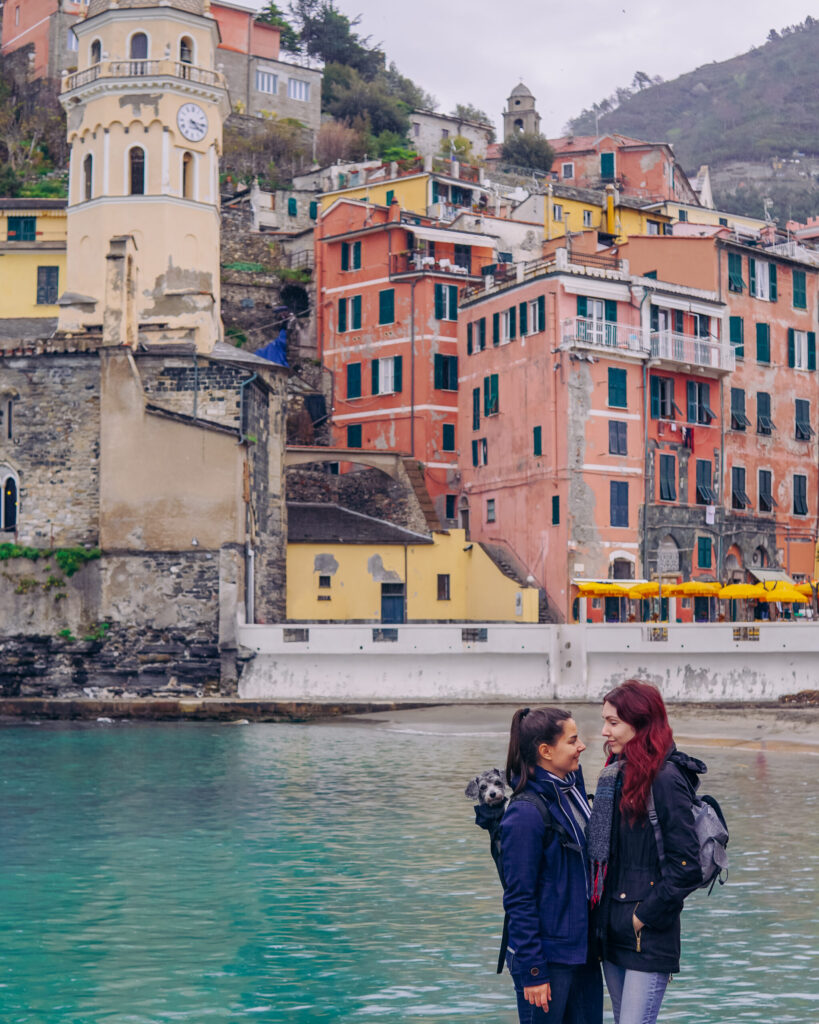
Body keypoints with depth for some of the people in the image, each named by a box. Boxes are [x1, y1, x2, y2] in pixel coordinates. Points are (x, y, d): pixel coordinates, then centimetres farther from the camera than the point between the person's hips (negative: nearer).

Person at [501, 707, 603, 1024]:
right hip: (548, 958, -8)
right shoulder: (526, 813, -18)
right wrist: (532, 971, -16)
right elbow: (519, 900, -16)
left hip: (583, 950, 8)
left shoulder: (572, 791, 6)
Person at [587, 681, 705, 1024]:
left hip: (649, 939, -8)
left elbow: (686, 867, -17)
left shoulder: (666, 779, -14)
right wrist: (600, 911, 9)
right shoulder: (614, 775, 10)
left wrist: (645, 915, -13)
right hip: (612, 931, 8)